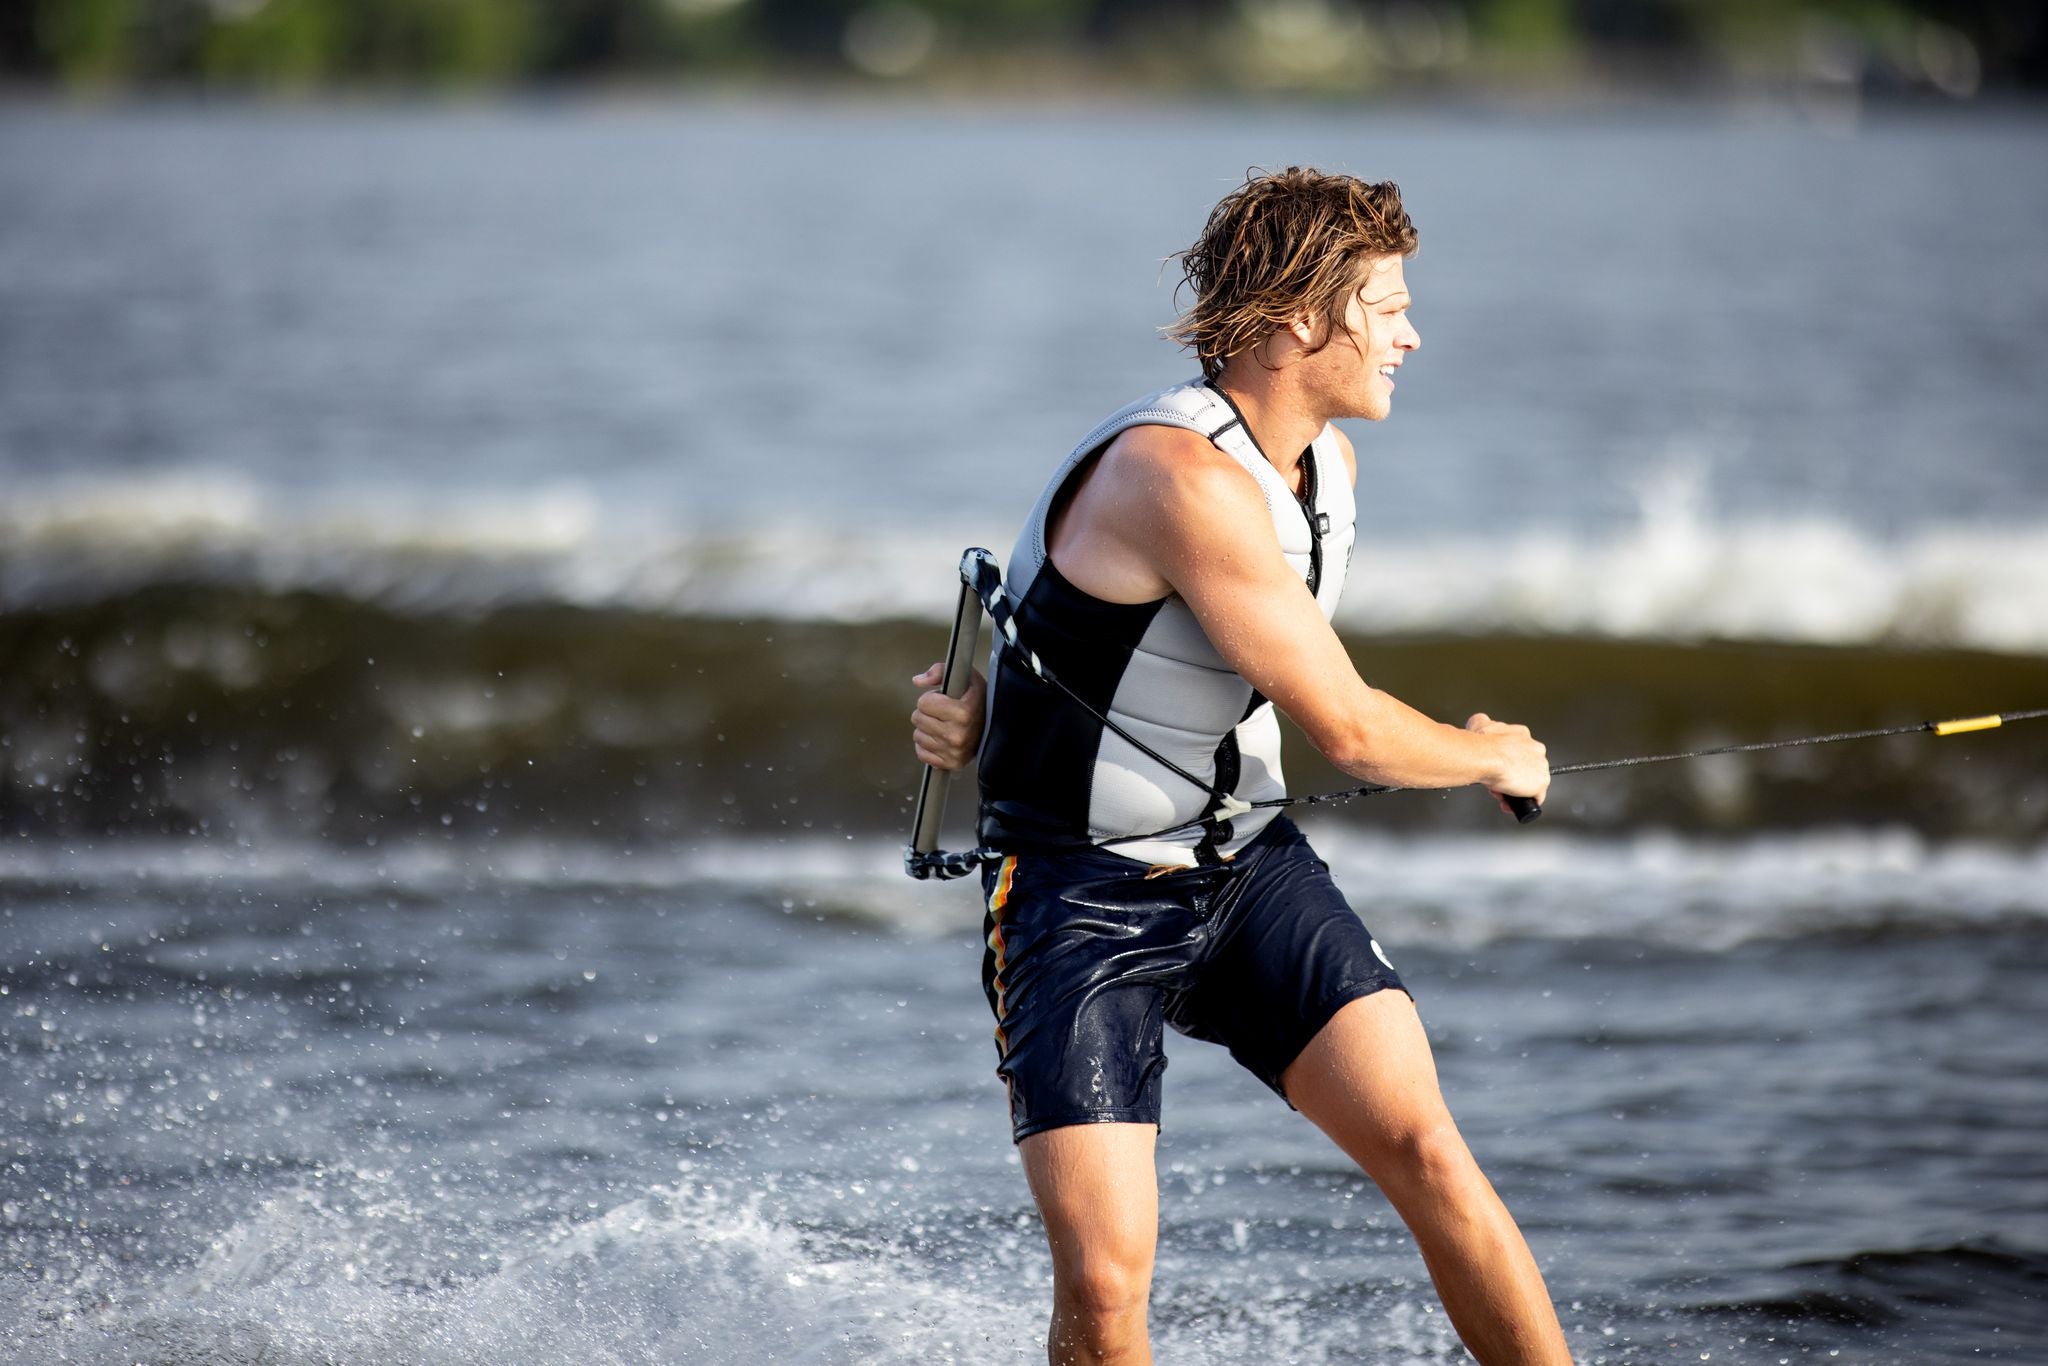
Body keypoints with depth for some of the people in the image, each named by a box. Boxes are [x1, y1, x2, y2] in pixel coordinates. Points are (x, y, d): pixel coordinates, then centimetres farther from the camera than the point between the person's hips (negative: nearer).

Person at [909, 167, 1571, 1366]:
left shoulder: (1327, 463, 6)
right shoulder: (1181, 474, -24)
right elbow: (1349, 729, -21)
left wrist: (991, 711, 2)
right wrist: (1497, 760, 0)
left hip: (1248, 865, 7)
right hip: (1081, 903, -7)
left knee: (1427, 1151, -12)